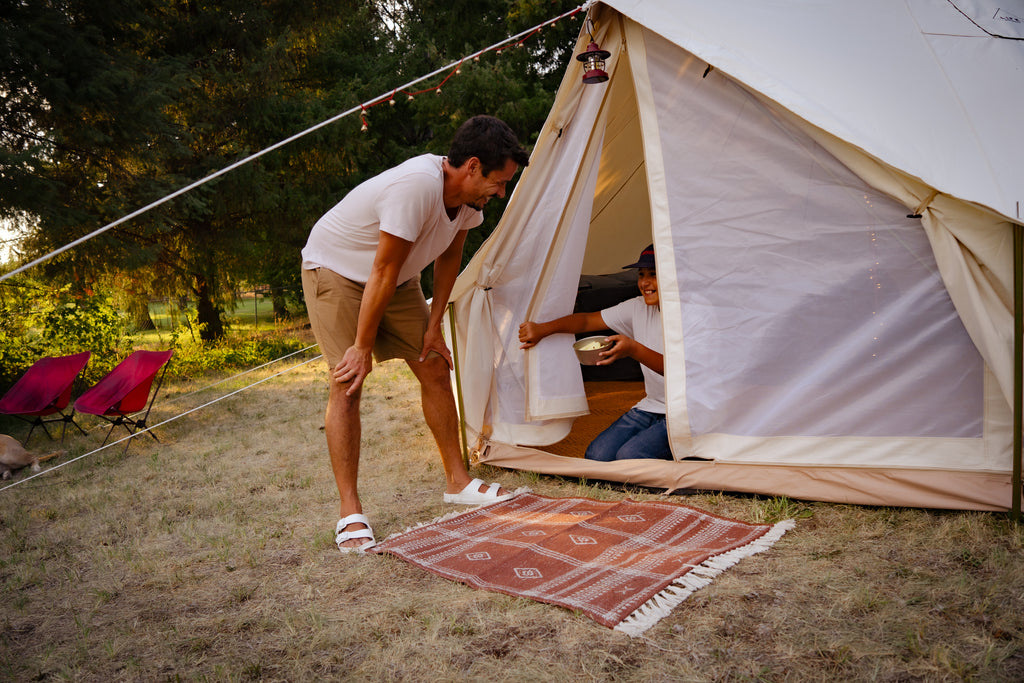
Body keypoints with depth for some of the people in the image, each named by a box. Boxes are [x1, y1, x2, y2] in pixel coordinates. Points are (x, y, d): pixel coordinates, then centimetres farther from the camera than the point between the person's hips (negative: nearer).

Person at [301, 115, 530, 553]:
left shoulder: (468, 196, -13)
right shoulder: (415, 186, -37)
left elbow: (449, 258, 1)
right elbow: (382, 273, -31)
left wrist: (433, 327, 1)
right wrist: (363, 347, -23)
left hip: (396, 278, 7)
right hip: (335, 269, -7)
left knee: (436, 369, 3)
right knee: (348, 383, -15)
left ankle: (458, 482, 16)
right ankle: (350, 513, -8)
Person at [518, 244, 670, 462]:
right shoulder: (638, 308, 4)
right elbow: (588, 320, 6)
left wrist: (634, 349, -40)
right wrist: (542, 329, -5)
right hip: (649, 408, 6)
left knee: (629, 457, -26)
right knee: (596, 456, -10)